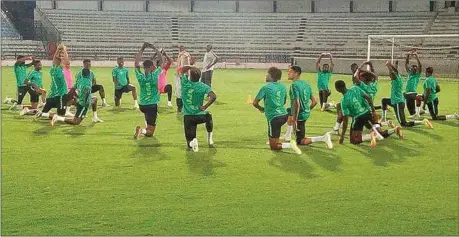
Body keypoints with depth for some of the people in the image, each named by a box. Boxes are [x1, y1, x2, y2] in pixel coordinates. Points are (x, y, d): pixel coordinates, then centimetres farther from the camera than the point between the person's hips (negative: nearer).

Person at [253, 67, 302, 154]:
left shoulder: (266, 87, -10)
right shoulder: (283, 87, 8)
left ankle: (290, 145, -20)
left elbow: (255, 103, -5)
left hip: (274, 118, -7)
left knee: (274, 146, 1)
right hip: (284, 115, 7)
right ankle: (274, 140, 43)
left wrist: (261, 109, 16)